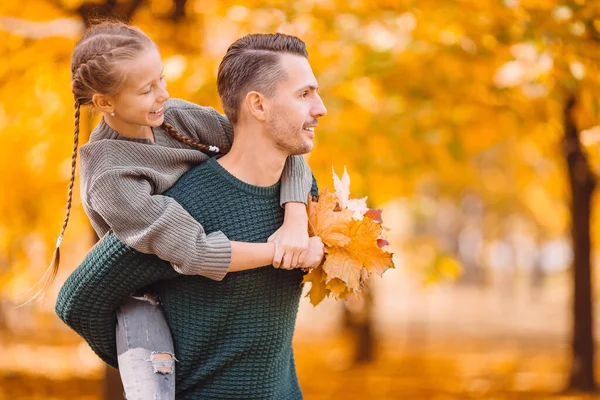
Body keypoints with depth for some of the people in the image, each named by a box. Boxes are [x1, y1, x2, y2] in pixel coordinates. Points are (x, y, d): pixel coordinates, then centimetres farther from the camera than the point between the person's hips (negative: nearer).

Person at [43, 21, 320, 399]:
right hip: (148, 301, -7)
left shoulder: (176, 116, -10)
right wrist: (291, 254, -30)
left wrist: (296, 222, -28)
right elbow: (194, 253, -32)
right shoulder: (108, 177, -29)